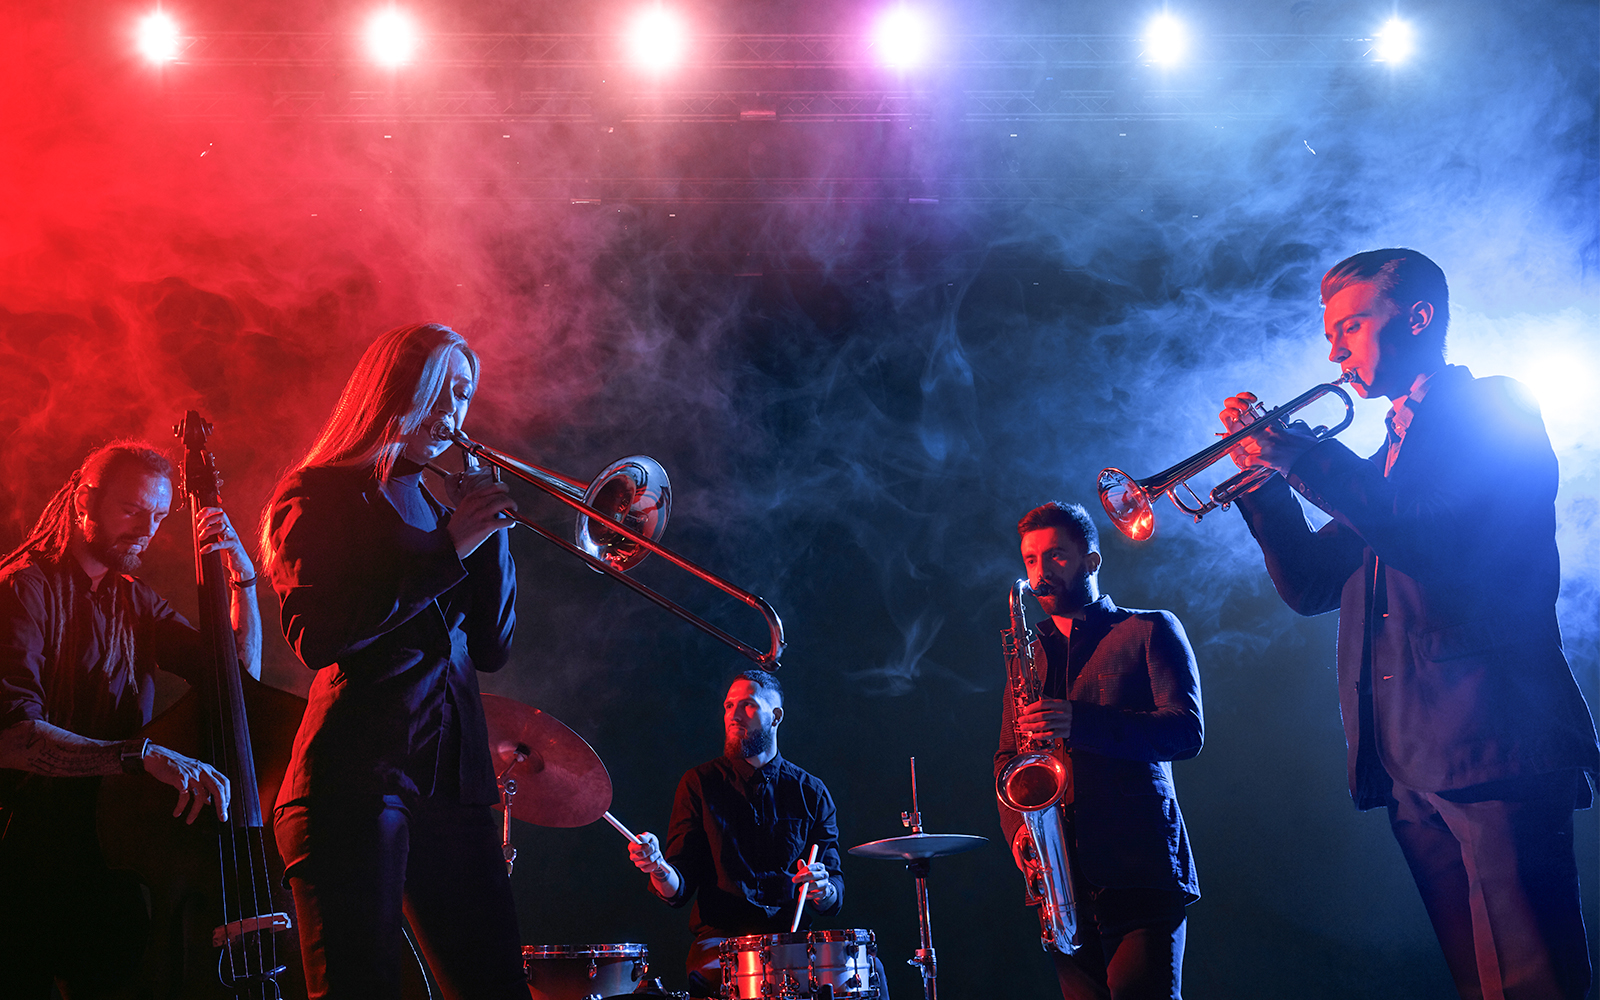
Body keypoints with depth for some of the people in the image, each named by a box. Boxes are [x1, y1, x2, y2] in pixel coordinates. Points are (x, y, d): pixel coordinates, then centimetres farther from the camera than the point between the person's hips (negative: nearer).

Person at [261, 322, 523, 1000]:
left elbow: (492, 648, 14)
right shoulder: (320, 493, 3)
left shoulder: (438, 505, 21)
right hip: (354, 780, -6)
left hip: (453, 785, 6)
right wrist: (449, 549, -13)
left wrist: (489, 528, 3)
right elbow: (315, 637, -14)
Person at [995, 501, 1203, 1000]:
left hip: (1141, 870, -4)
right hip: (1065, 879, 4)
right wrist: (1018, 827, -3)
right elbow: (1007, 758, 18)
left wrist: (1082, 722, -20)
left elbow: (1187, 731, -6)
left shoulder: (1149, 631, 7)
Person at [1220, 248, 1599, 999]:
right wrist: (1264, 476, 6)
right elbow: (1310, 585, 18)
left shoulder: (1496, 412, 1)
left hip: (1492, 746, -8)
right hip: (1406, 764, 8)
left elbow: (1434, 537, -16)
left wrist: (1305, 457, -12)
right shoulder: (1386, 462, 25)